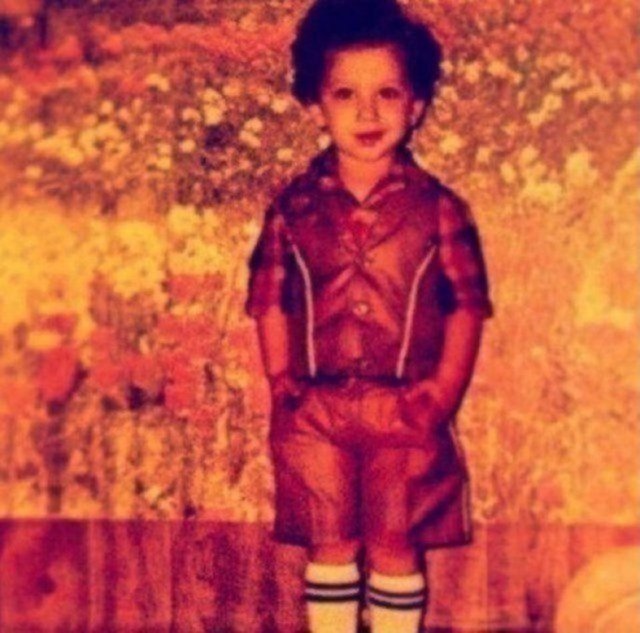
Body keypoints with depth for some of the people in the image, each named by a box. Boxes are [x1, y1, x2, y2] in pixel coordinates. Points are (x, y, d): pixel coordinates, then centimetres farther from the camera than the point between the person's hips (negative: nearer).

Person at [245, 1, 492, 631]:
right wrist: (281, 382, -4)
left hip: (405, 412, -1)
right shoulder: (294, 208, -2)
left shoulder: (437, 208, -4)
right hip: (316, 411, 1)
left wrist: (444, 390, -9)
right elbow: (270, 301, 3)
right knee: (329, 545, 14)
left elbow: (467, 305, -1)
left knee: (396, 547, 13)